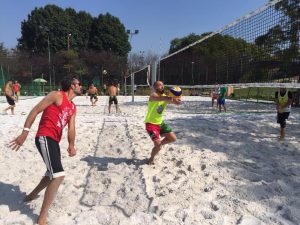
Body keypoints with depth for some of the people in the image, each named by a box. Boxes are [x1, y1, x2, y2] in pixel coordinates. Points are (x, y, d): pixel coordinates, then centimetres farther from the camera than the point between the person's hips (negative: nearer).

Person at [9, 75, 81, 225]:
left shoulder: (73, 108, 17)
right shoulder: (57, 95, -6)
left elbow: (71, 128, 10)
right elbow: (36, 110, -8)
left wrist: (71, 145, -6)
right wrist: (25, 132, -14)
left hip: (54, 141, 10)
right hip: (45, 138, -10)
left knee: (52, 174, 25)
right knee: (59, 175, -19)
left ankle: (31, 196, 49)